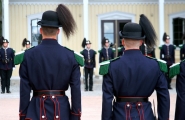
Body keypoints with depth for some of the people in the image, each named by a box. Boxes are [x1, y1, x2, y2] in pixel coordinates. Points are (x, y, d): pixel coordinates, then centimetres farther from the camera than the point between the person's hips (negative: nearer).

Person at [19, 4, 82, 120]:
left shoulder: (29, 55, -5)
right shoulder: (70, 55, -3)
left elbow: (24, 90, -5)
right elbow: (76, 89, -4)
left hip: (37, 110, -1)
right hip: (62, 110, 1)